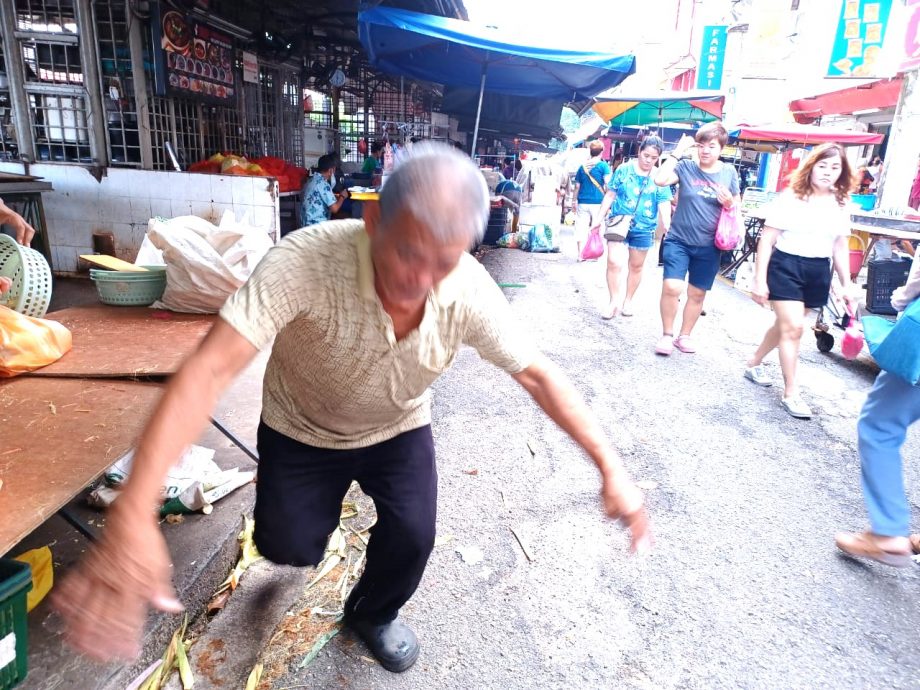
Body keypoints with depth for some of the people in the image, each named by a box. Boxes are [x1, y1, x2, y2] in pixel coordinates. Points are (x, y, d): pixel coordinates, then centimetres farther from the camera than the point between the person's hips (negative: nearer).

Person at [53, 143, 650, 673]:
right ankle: (315, 505, 41)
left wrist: (611, 466, -24)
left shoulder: (469, 290, -28)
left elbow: (538, 373, -20)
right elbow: (211, 369, -44)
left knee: (413, 535, -9)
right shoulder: (307, 260, -38)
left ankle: (372, 614, 27)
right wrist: (133, 518, -52)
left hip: (399, 429, 2)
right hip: (302, 429, -1)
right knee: (290, 548, 1)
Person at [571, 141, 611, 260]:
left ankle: (580, 254, 7)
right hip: (598, 203, -3)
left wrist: (574, 201, 18)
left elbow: (577, 186, 10)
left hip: (583, 203, 3)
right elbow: (607, 184, -8)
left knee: (581, 228, 6)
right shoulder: (603, 166, -1)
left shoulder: (582, 167, 9)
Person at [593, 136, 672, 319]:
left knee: (636, 266, 13)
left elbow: (664, 207, -5)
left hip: (643, 229, 2)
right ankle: (614, 301, -2)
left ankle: (628, 301, 29)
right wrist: (599, 219, 2)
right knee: (614, 262, -15)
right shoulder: (624, 170, -2)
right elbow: (610, 195, 3)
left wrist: (668, 231, -16)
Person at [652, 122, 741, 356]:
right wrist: (678, 152, -19)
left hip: (709, 246, 3)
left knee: (697, 293, 11)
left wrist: (729, 203, -11)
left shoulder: (729, 173, 3)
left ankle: (684, 335, 29)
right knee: (672, 287, -15)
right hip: (678, 240, -2)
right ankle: (666, 334, 5)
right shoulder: (686, 167, -4)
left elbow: (738, 205, 11)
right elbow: (660, 180, -22)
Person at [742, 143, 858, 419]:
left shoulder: (841, 204, 7)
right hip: (785, 266, -5)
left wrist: (846, 285, 9)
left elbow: (841, 247, 13)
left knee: (786, 325, 14)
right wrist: (759, 279, -14)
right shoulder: (790, 197, -7)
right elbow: (767, 239, -9)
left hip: (818, 272, 5)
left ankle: (754, 364, 37)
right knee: (793, 327, -10)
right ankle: (791, 393, 0)